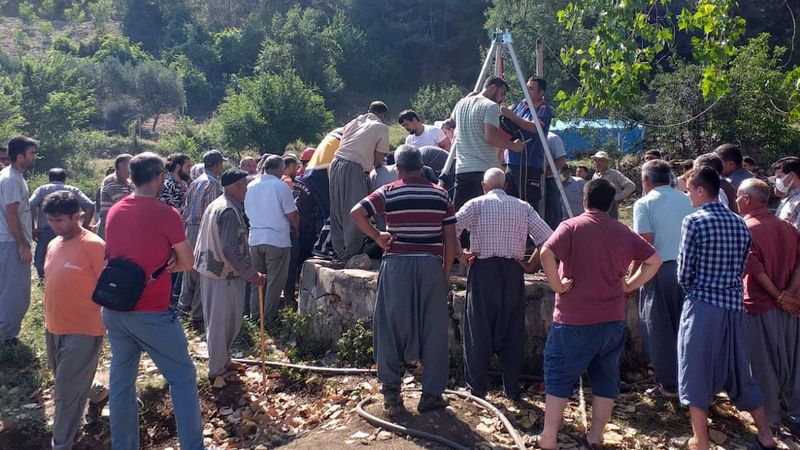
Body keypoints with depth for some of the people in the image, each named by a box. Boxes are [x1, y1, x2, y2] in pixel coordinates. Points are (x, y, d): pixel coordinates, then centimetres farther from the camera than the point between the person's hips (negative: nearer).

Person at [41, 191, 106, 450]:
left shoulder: (93, 245, -16)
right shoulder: (53, 245, 8)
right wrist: (49, 320, 19)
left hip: (82, 332, -8)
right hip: (54, 329, 8)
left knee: (67, 393, -1)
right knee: (66, 386, 22)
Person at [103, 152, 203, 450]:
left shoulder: (114, 212, 6)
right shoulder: (166, 214, -13)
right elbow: (187, 263, -5)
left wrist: (157, 264, 4)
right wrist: (166, 264, 6)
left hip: (114, 311, 7)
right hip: (151, 314, -6)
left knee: (121, 380, 15)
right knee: (183, 377, 5)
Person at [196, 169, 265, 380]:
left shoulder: (215, 205, 11)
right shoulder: (231, 211, -20)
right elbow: (231, 249, -26)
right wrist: (251, 273, -20)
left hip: (208, 269, 10)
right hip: (225, 275, -10)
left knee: (215, 321, 19)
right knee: (223, 323, 2)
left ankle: (221, 360, 33)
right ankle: (217, 370, 11)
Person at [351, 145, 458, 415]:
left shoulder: (388, 193, -1)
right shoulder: (440, 195, 3)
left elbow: (356, 213, -12)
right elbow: (450, 238, 2)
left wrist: (377, 237, 0)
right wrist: (446, 272, 10)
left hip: (396, 264, -1)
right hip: (431, 265, 1)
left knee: (391, 328, 8)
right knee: (433, 330, 8)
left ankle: (391, 395, 12)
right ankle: (431, 394, 13)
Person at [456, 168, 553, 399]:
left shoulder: (477, 204, 1)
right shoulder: (523, 207, 8)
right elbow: (547, 238, 1)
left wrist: (460, 255, 1)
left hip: (483, 270, -2)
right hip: (513, 271, 2)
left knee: (479, 329, 5)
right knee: (513, 330, 11)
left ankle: (477, 389, 11)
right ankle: (512, 388, 16)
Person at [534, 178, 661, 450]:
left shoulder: (572, 226, -8)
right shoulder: (624, 233, 6)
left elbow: (546, 253, -25)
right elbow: (654, 261, 13)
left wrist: (557, 285, -13)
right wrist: (629, 286, 11)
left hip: (574, 319, -4)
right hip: (613, 319, 4)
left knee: (560, 377, 5)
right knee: (606, 376, 15)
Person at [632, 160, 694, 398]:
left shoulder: (644, 203, -7)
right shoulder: (686, 200, 8)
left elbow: (646, 242, -14)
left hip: (660, 270, -5)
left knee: (660, 330, 6)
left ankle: (670, 384, 11)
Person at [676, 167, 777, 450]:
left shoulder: (694, 221, -10)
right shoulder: (739, 223, 8)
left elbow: (684, 272, -7)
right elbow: (740, 269, 13)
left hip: (703, 306, -6)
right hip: (734, 305, 6)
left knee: (696, 372, 4)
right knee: (738, 371, 17)